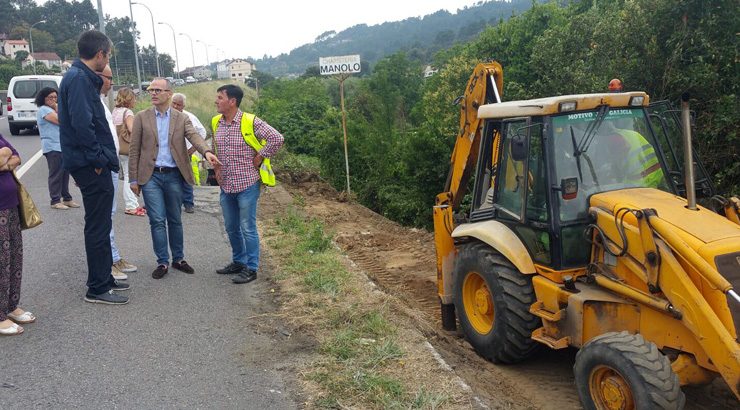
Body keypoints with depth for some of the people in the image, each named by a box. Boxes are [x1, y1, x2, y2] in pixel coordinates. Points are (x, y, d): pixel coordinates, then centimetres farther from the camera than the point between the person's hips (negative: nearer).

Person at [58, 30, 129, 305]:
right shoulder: (79, 79, -16)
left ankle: (104, 278, 30)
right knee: (98, 227, -2)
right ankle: (97, 288, 8)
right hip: (92, 166, -10)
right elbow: (81, 123, -24)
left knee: (100, 225, 18)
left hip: (90, 165, 10)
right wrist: (98, 159, -19)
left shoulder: (83, 77, 15)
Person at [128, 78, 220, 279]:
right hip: (151, 176, -1)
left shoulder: (181, 118, 5)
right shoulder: (141, 117, 3)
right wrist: (133, 179, -1)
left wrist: (206, 151, -34)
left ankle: (178, 259, 23)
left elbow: (194, 136, -12)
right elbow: (134, 150, 3)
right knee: (157, 220, -1)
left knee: (175, 220, 11)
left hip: (174, 175, 1)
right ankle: (162, 262, 9)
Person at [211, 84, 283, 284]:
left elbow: (276, 139, -15)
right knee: (231, 228, 16)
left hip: (247, 184, -6)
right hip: (226, 185, 6)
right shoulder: (216, 123, 6)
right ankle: (238, 261, 32)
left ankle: (251, 268, 12)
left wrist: (260, 157, -11)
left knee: (247, 228, 1)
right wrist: (216, 166, 15)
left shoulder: (250, 122, -13)